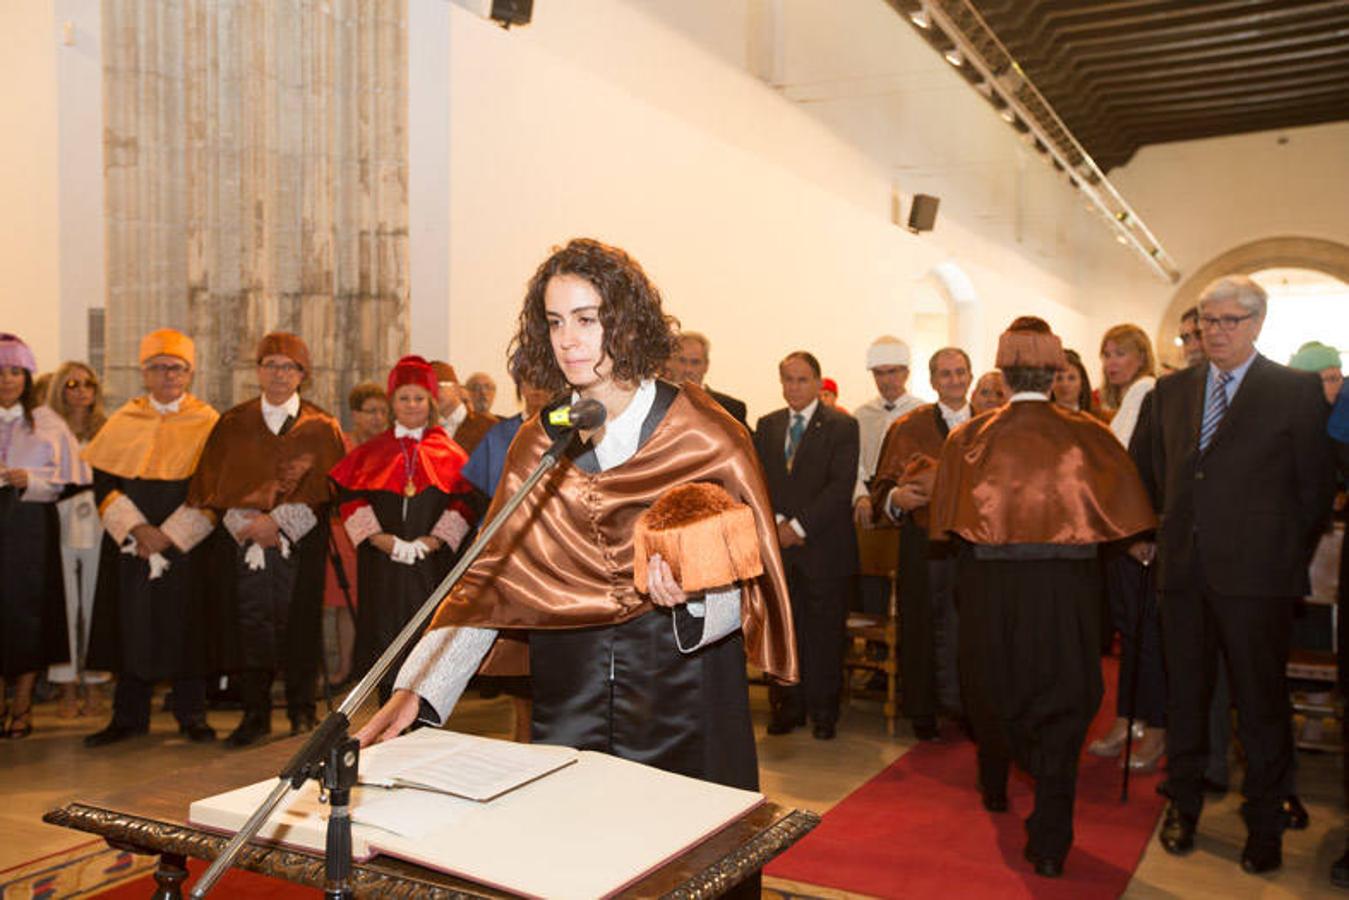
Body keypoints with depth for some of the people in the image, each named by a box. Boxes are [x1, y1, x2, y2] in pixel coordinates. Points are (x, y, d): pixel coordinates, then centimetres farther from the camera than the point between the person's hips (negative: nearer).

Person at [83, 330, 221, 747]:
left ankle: (191, 714, 13)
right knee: (132, 626, 5)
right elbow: (103, 482, 3)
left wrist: (169, 535, -13)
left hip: (187, 546, -2)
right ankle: (129, 716, 17)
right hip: (130, 544, 2)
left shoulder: (207, 422, 1)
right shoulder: (124, 421, 8)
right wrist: (137, 528, -12)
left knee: (186, 626, 1)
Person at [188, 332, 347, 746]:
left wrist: (277, 523, -12)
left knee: (297, 626, 1)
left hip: (300, 545, -1)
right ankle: (255, 713, 12)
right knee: (249, 627, 0)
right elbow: (210, 484, 7)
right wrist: (243, 525, -9)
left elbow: (326, 488, -2)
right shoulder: (232, 425, 11)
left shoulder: (322, 428, 5)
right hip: (241, 542, 2)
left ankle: (302, 712, 15)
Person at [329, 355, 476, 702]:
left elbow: (463, 502, -1)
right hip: (382, 562, 1)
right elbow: (350, 497, 2)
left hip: (432, 562, -1)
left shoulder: (449, 453, 7)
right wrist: (378, 538, -11)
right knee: (385, 638, 1)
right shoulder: (371, 452, 11)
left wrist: (435, 539, -13)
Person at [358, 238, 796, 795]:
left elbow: (745, 585, -6)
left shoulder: (705, 436, -8)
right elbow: (490, 578, -1)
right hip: (568, 694, 3)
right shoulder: (537, 445, 3)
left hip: (681, 692, -2)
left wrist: (693, 596, -28)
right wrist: (416, 691, -12)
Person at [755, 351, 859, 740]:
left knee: (824, 632, 2)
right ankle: (787, 707, 19)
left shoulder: (842, 426, -1)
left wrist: (800, 526, -13)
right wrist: (776, 521, -8)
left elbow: (841, 486, -9)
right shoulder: (767, 426, 13)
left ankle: (824, 711, 14)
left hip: (824, 546, -3)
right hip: (778, 546, 4)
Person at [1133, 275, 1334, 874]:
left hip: (1255, 576, -4)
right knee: (1185, 692, 13)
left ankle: (1264, 825, 20)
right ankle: (1183, 807, 29)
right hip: (1183, 571, 4)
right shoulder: (1171, 391, 11)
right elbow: (1148, 471, 18)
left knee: (1260, 702, 5)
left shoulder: (1296, 391, -2)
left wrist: (1291, 559, 0)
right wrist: (1144, 533, 12)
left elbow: (1316, 485, 0)